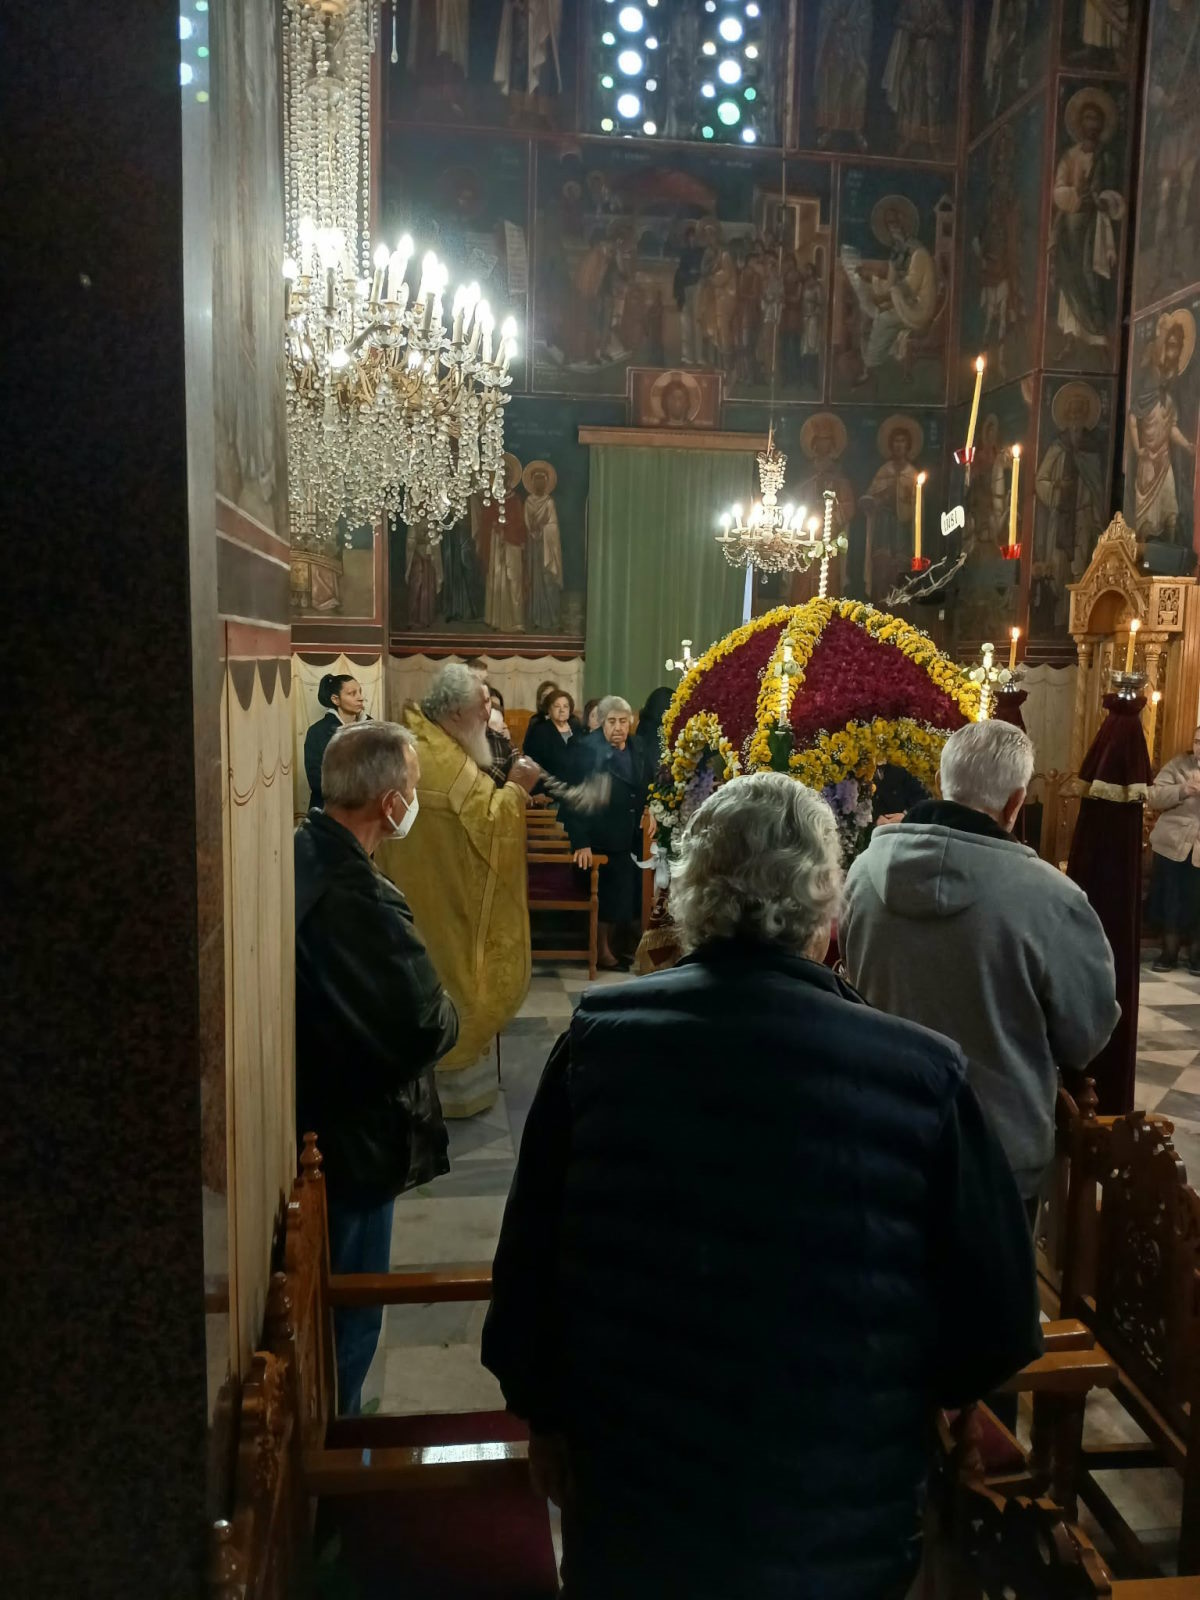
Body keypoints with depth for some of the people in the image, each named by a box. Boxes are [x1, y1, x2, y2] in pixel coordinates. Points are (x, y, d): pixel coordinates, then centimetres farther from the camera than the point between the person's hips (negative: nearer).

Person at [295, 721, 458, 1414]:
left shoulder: (295, 855, -3)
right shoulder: (361, 898, -31)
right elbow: (428, 1025, -30)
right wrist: (448, 1011, -8)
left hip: (296, 1119, 9)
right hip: (351, 1134, -9)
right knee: (348, 1312, 12)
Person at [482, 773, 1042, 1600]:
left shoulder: (597, 1037, -16)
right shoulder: (922, 1073, -21)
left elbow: (527, 1269, -6)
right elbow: (999, 1323, -10)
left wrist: (545, 1413, 12)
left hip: (627, 1511, 1)